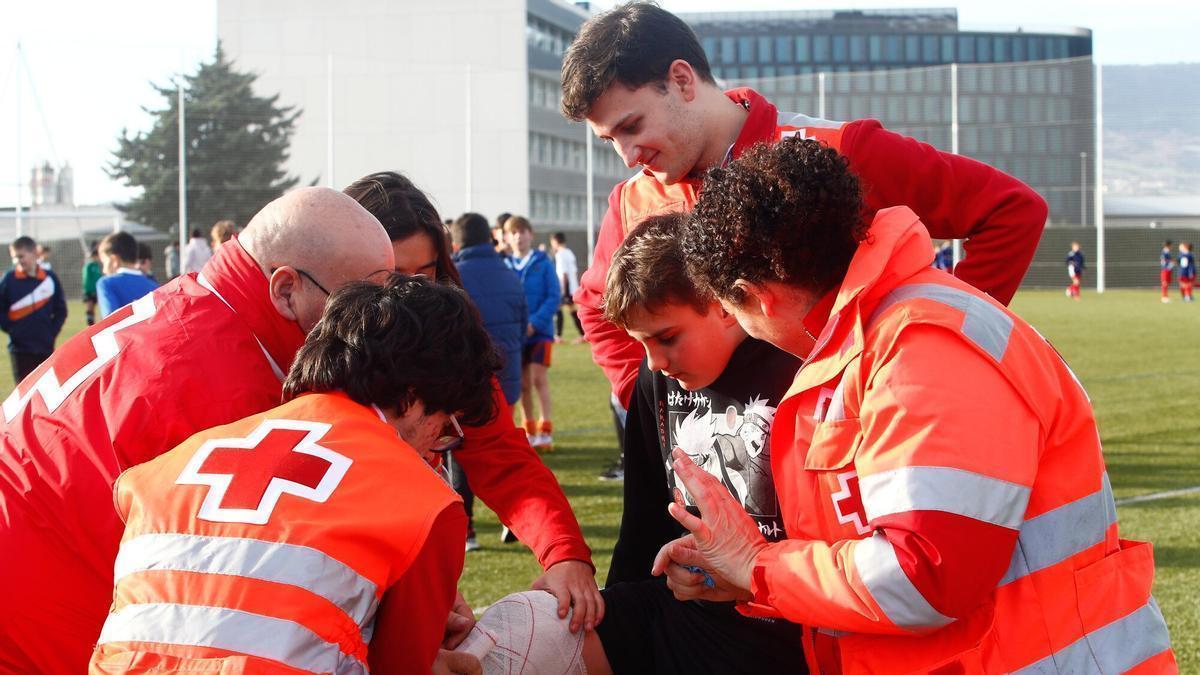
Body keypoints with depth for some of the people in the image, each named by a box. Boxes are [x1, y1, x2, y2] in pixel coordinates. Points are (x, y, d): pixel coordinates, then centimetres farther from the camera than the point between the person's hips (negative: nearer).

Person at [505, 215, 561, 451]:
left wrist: (534, 323, -18)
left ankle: (545, 432, -6)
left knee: (539, 379, -9)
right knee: (523, 384, 9)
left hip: (539, 332, -3)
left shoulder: (543, 263, -4)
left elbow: (553, 297, -8)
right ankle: (529, 432, 19)